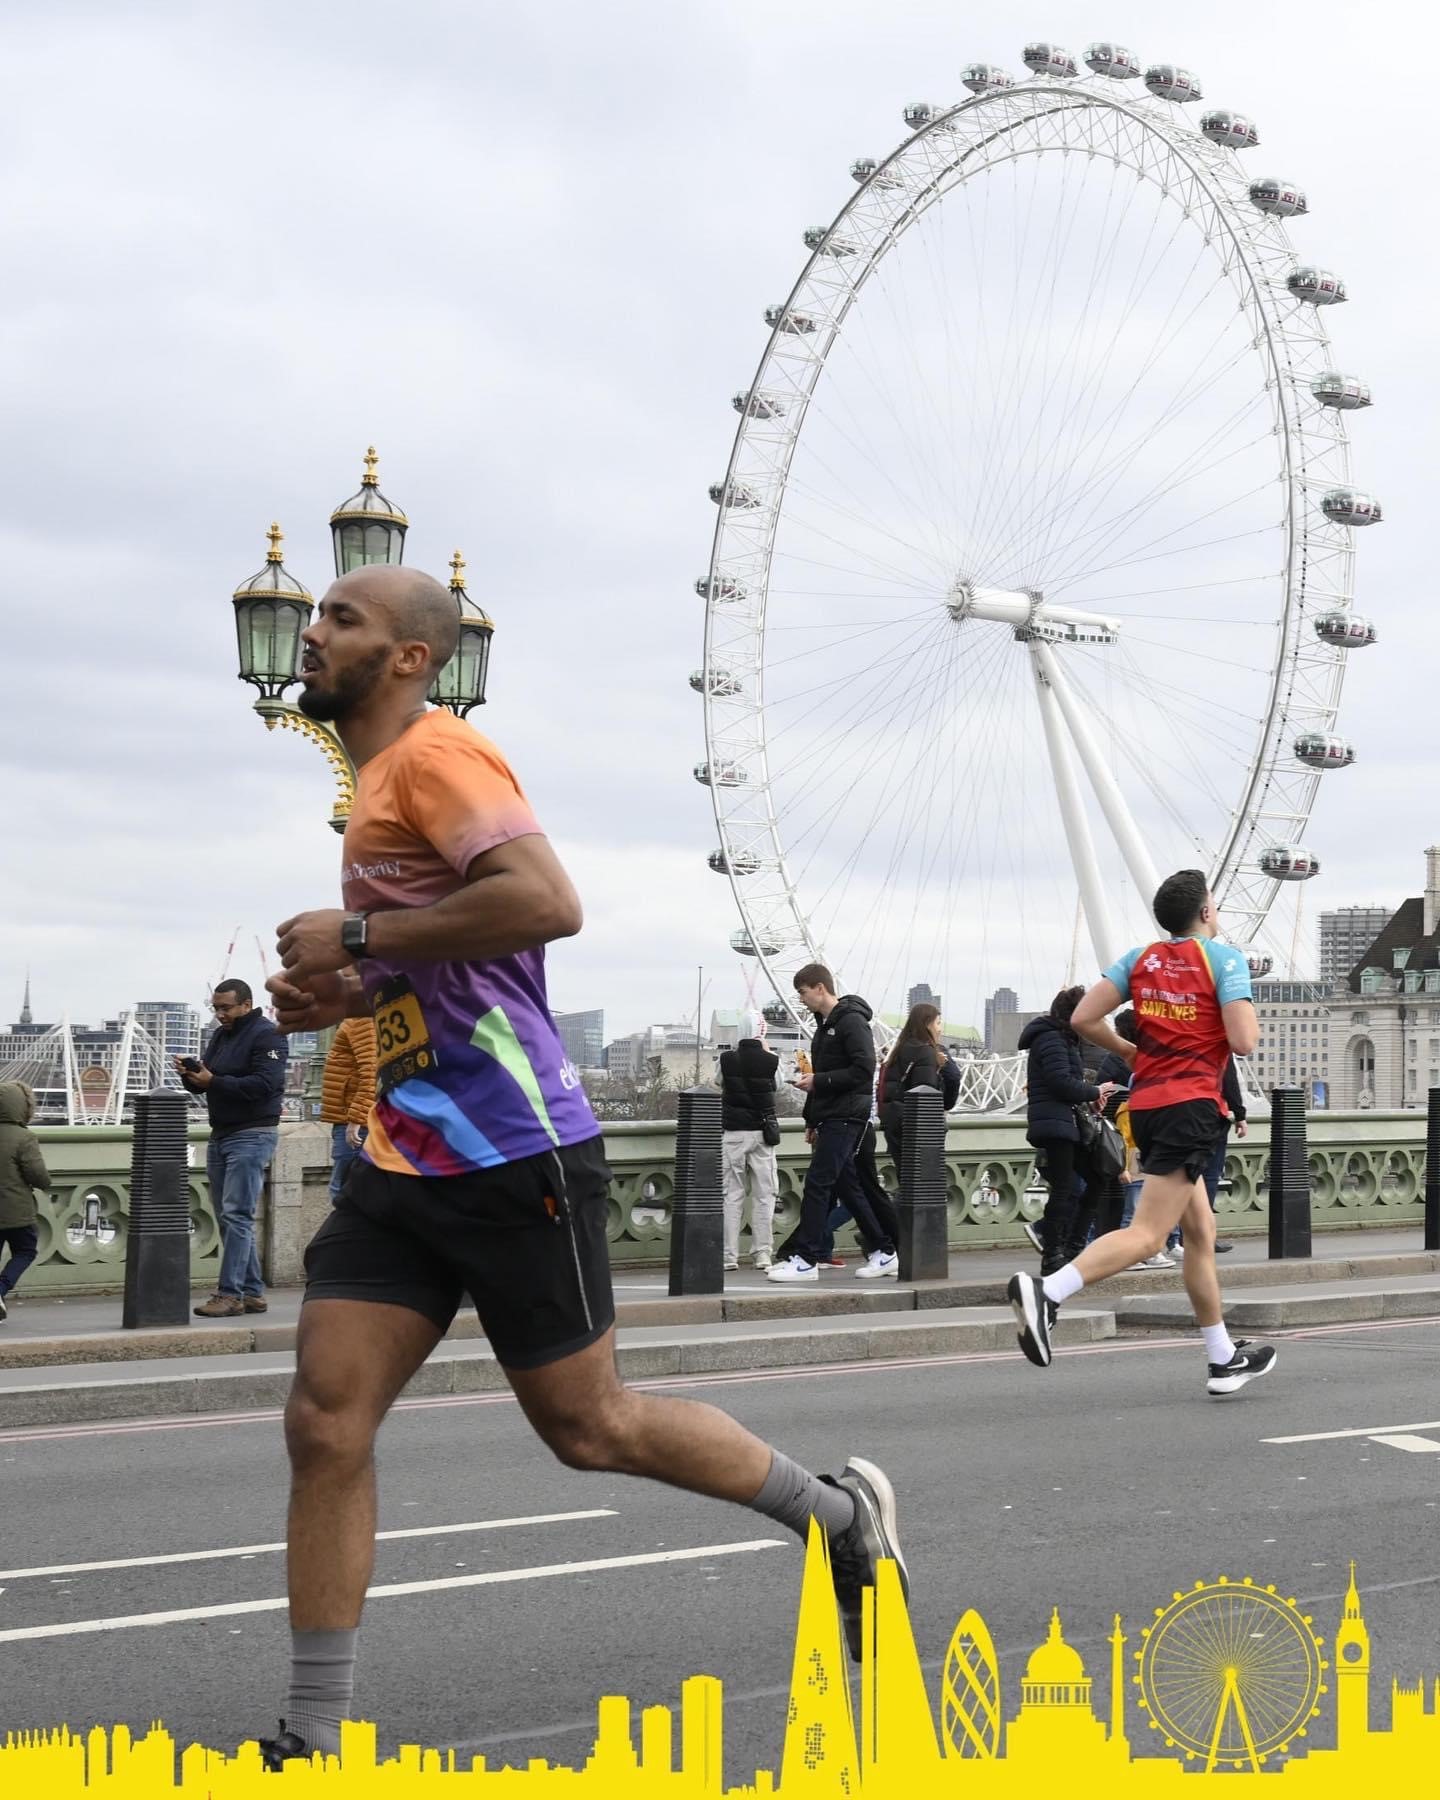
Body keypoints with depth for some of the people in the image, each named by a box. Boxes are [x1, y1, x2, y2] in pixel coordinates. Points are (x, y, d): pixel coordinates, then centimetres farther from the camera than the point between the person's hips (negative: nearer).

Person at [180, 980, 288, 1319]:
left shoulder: (267, 1036, -9)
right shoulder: (220, 1036, 17)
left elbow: (264, 1085, -21)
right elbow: (202, 1083, 18)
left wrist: (214, 1081, -23)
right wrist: (189, 1074, -5)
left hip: (252, 1135, -9)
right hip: (220, 1135, 9)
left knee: (236, 1215, -12)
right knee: (229, 1218, 8)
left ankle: (230, 1294, -13)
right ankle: (252, 1292, 13)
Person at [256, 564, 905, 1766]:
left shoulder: (434, 753, -12)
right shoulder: (383, 781, 17)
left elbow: (548, 902, -28)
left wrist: (356, 938, -20)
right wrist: (347, 995, 10)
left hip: (512, 1157, -9)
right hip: (409, 1160, 9)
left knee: (588, 1425, 5)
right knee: (326, 1426, 1)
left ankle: (843, 1515, 26)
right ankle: (315, 1741, 9)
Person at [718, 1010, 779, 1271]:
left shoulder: (727, 1059, -5)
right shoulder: (771, 1060, -6)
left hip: (732, 1132, 0)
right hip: (762, 1132, 0)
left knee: (731, 1195, 3)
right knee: (764, 1196, 6)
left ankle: (729, 1256, 1)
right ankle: (763, 1254, 4)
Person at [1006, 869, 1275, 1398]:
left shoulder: (1140, 958, 11)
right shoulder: (1223, 958, -5)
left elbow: (1084, 1019, 3)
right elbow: (1244, 1042, -13)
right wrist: (1247, 1014, 9)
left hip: (1146, 1105, 7)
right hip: (1192, 1105, -7)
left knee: (1200, 1230, 16)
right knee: (1147, 1233, -13)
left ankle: (1223, 1359, 21)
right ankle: (1046, 1291, -31)